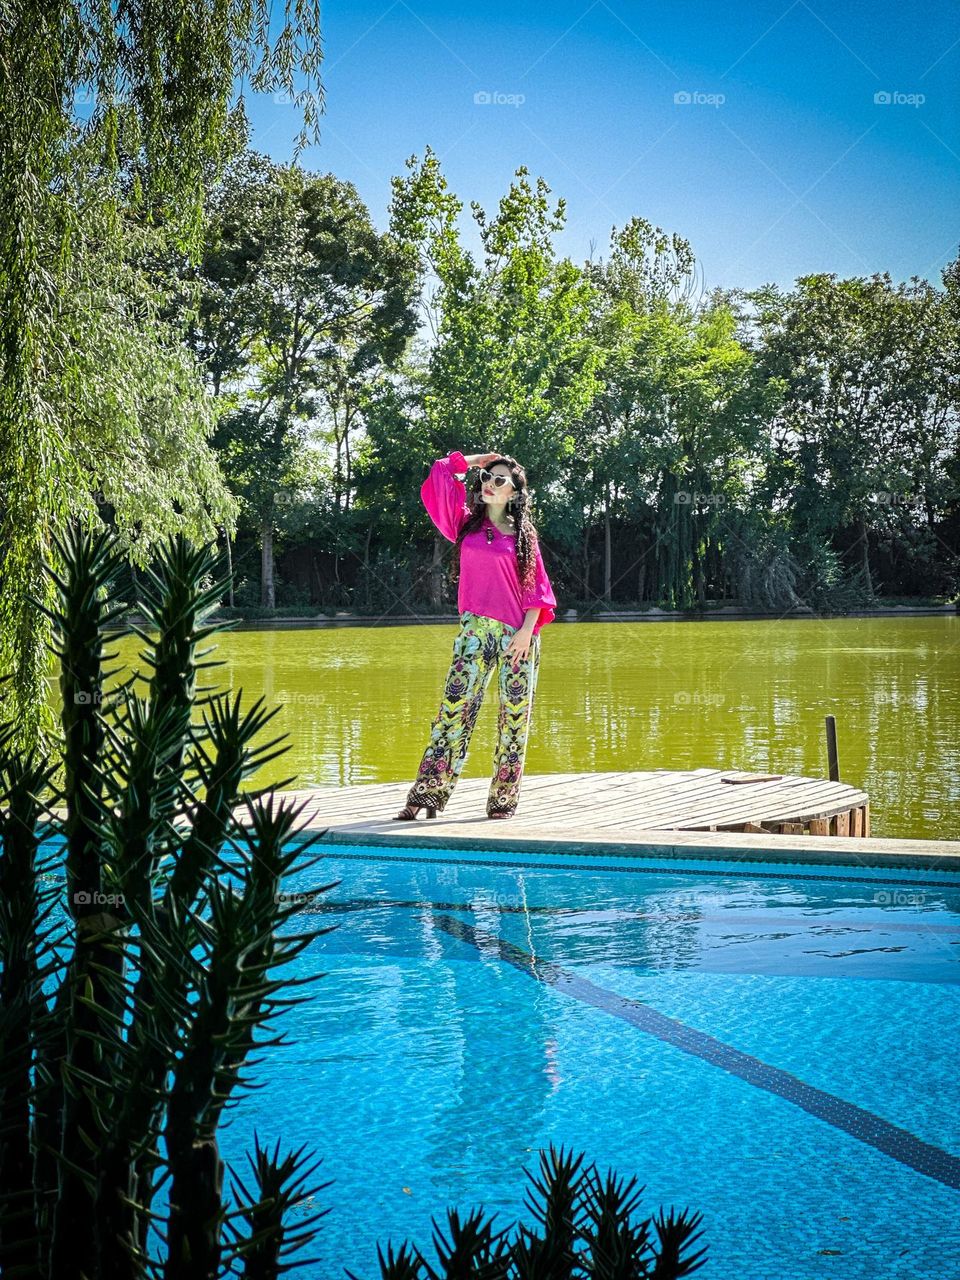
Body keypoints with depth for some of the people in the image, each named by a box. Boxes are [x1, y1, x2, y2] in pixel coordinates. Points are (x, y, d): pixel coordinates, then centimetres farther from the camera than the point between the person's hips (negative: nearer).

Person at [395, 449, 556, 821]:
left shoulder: (523, 533, 8)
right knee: (455, 706, -9)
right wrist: (480, 460, 18)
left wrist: (528, 629, -7)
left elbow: (538, 588, 4)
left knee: (515, 714, -1)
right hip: (476, 629, 0)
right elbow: (441, 471, 11)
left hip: (518, 633, 0)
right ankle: (427, 792, -10)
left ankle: (504, 799, 6)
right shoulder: (467, 523, 11)